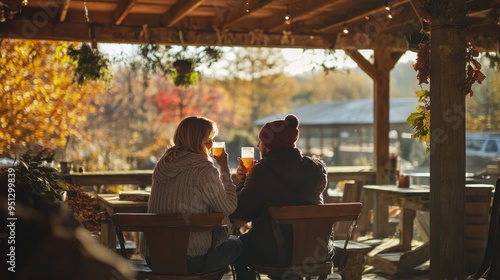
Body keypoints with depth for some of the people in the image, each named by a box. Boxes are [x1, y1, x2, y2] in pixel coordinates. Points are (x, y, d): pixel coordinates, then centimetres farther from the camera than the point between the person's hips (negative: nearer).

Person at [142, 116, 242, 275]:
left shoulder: (163, 163, 7)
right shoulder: (203, 170, -17)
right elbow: (228, 207, -7)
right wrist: (224, 168, 1)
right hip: (191, 260, -7)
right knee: (235, 243, 23)